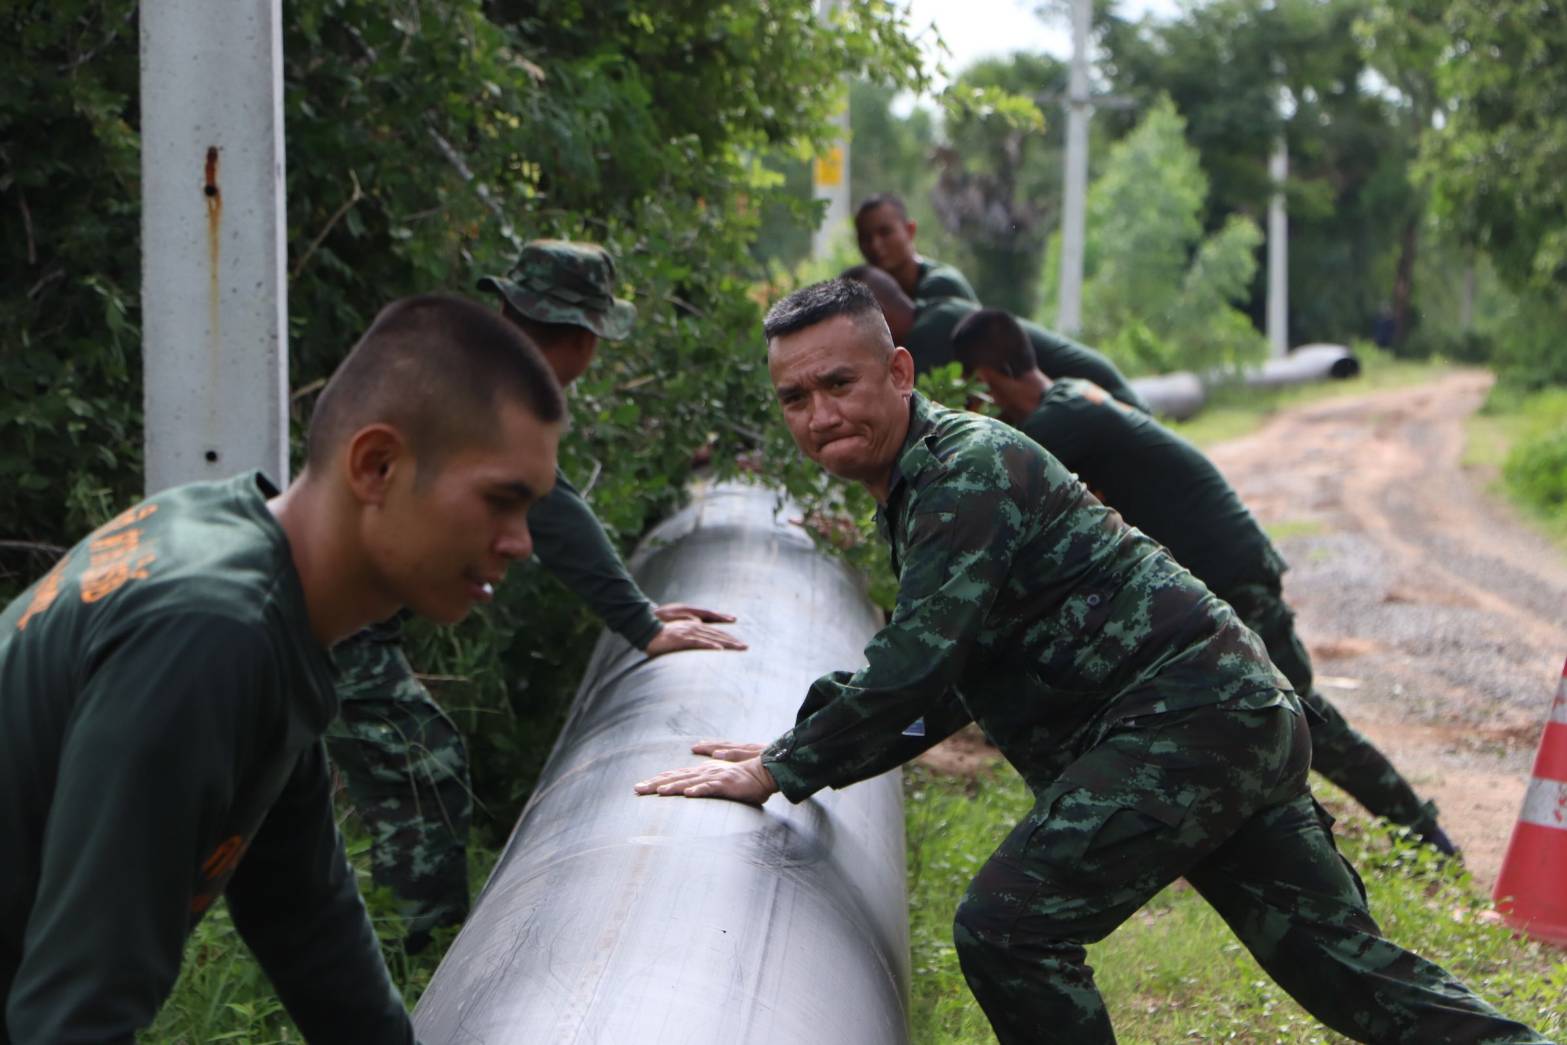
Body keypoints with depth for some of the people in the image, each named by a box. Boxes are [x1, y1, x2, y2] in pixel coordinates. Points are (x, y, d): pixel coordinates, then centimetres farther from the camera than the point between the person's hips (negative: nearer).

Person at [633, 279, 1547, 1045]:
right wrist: (803, 755, 19)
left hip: (1186, 718, -11)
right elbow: (945, 691, 25)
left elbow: (913, 671, -22)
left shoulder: (967, 467, -14)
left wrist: (784, 772, -12)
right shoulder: (924, 491, 19)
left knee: (1009, 930, -13)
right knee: (1351, 968, 10)